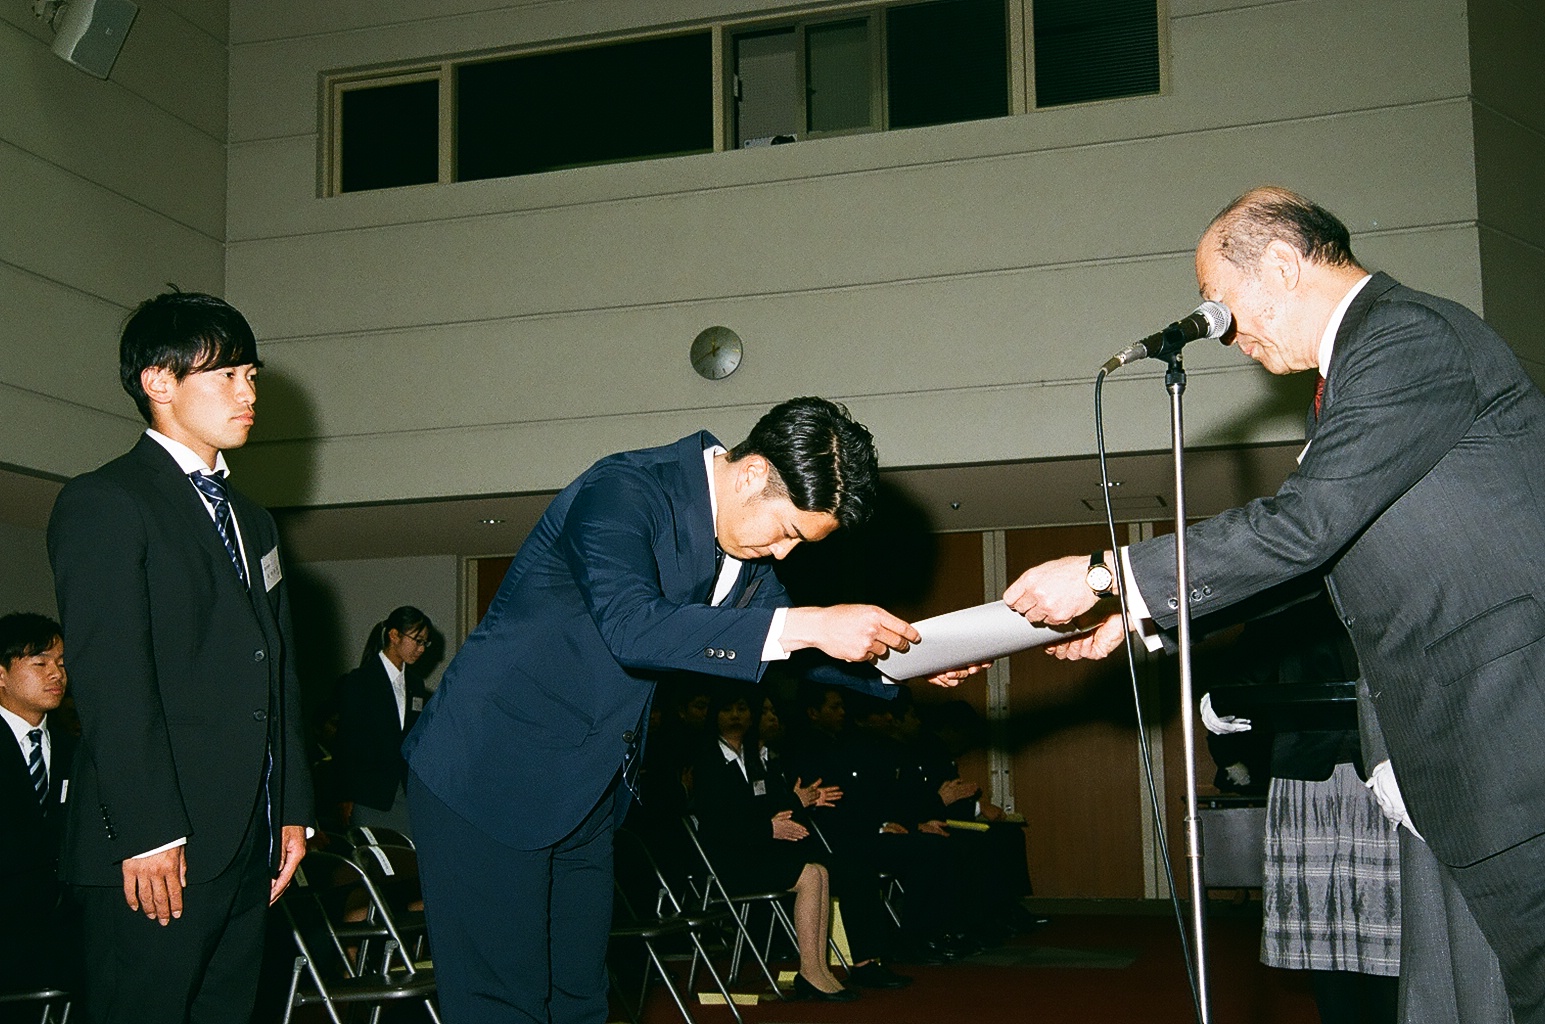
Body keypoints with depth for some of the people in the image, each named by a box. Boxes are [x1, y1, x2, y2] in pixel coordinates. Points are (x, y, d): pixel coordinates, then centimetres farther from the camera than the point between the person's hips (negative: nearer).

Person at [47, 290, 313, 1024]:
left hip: (249, 848, 8)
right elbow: (109, 680, -13)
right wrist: (147, 833, -19)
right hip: (157, 852, -7)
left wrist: (292, 810, 14)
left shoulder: (252, 522, 22)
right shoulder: (103, 503, -4)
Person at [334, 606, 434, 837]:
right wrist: (346, 800, -7)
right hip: (369, 796, -5)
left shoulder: (415, 684, 14)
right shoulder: (357, 682, -3)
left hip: (408, 794, 5)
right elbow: (346, 743, -4)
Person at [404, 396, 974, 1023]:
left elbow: (785, 650, 15)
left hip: (585, 800, 8)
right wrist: (809, 625, -39)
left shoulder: (747, 535, 4)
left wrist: (896, 660, -1)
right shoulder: (622, 493, -22)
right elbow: (631, 627, -38)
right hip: (486, 777, -8)